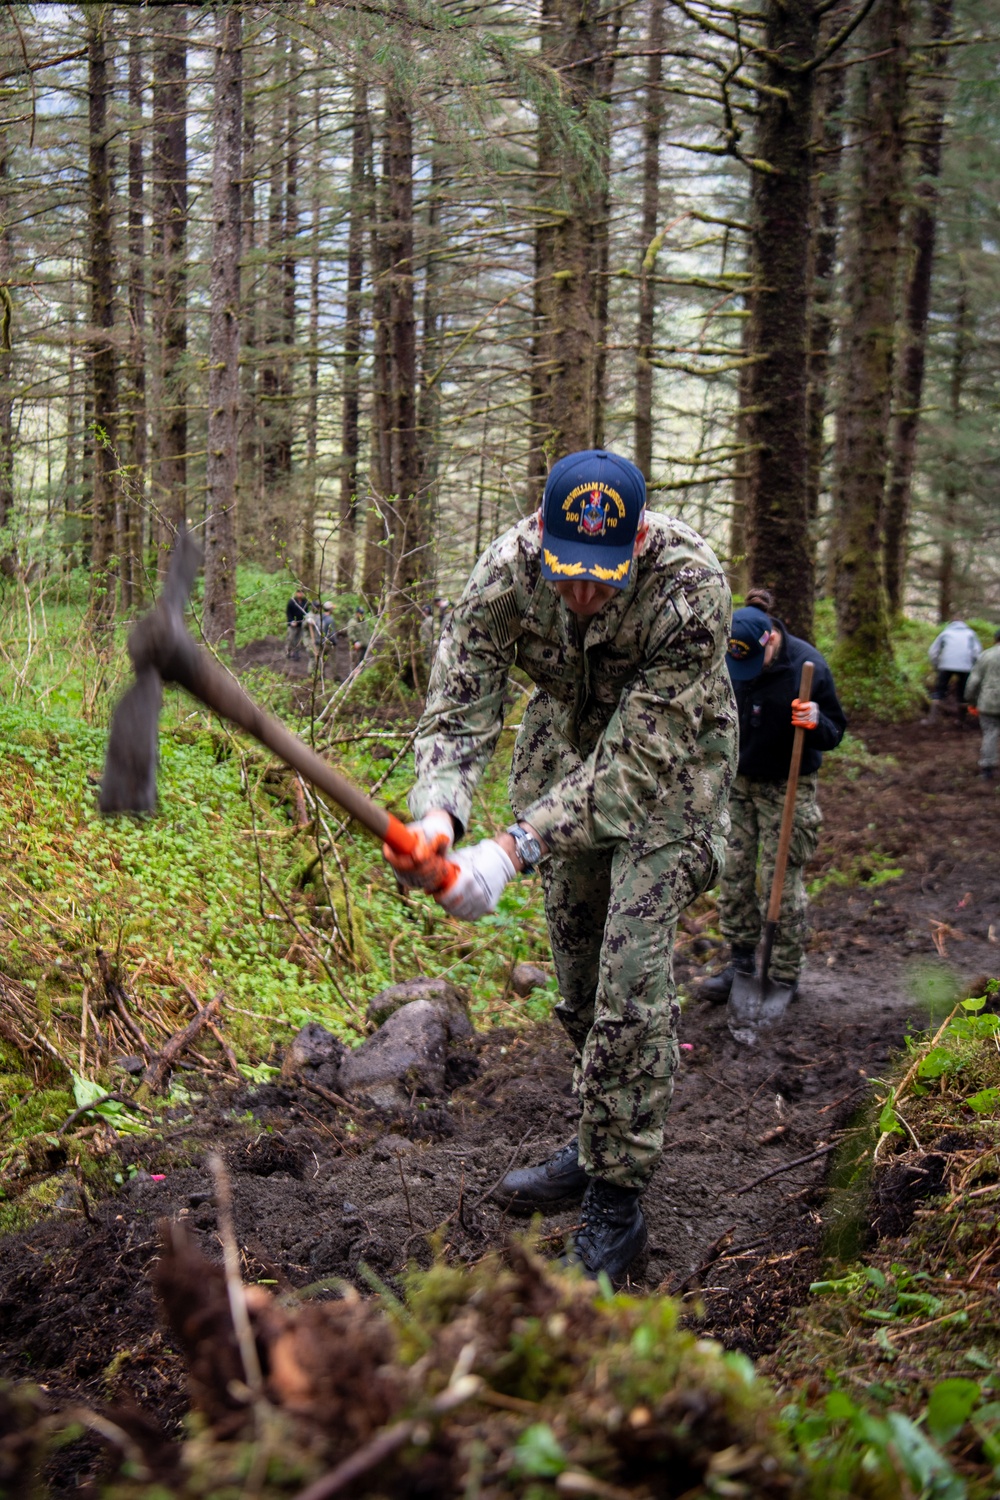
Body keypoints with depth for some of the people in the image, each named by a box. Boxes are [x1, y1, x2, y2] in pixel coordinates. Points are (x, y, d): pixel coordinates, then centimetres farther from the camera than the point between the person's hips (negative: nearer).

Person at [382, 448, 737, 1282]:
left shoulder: (692, 589, -37)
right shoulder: (508, 572, -26)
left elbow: (636, 763, -39)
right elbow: (459, 710, -26)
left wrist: (512, 851, -49)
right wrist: (439, 812, -49)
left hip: (668, 767, -4)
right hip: (567, 751, 4)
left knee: (631, 972, -13)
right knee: (575, 960, 13)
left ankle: (618, 1200, 0)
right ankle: (600, 1148, 32)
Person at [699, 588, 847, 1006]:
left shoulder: (806, 665, -17)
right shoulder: (727, 659, -6)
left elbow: (834, 733, -10)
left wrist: (815, 723, -32)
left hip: (787, 788, -4)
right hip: (737, 783, 4)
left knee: (781, 881, -1)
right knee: (734, 873, 7)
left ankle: (785, 976, 11)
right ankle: (741, 958, 21)